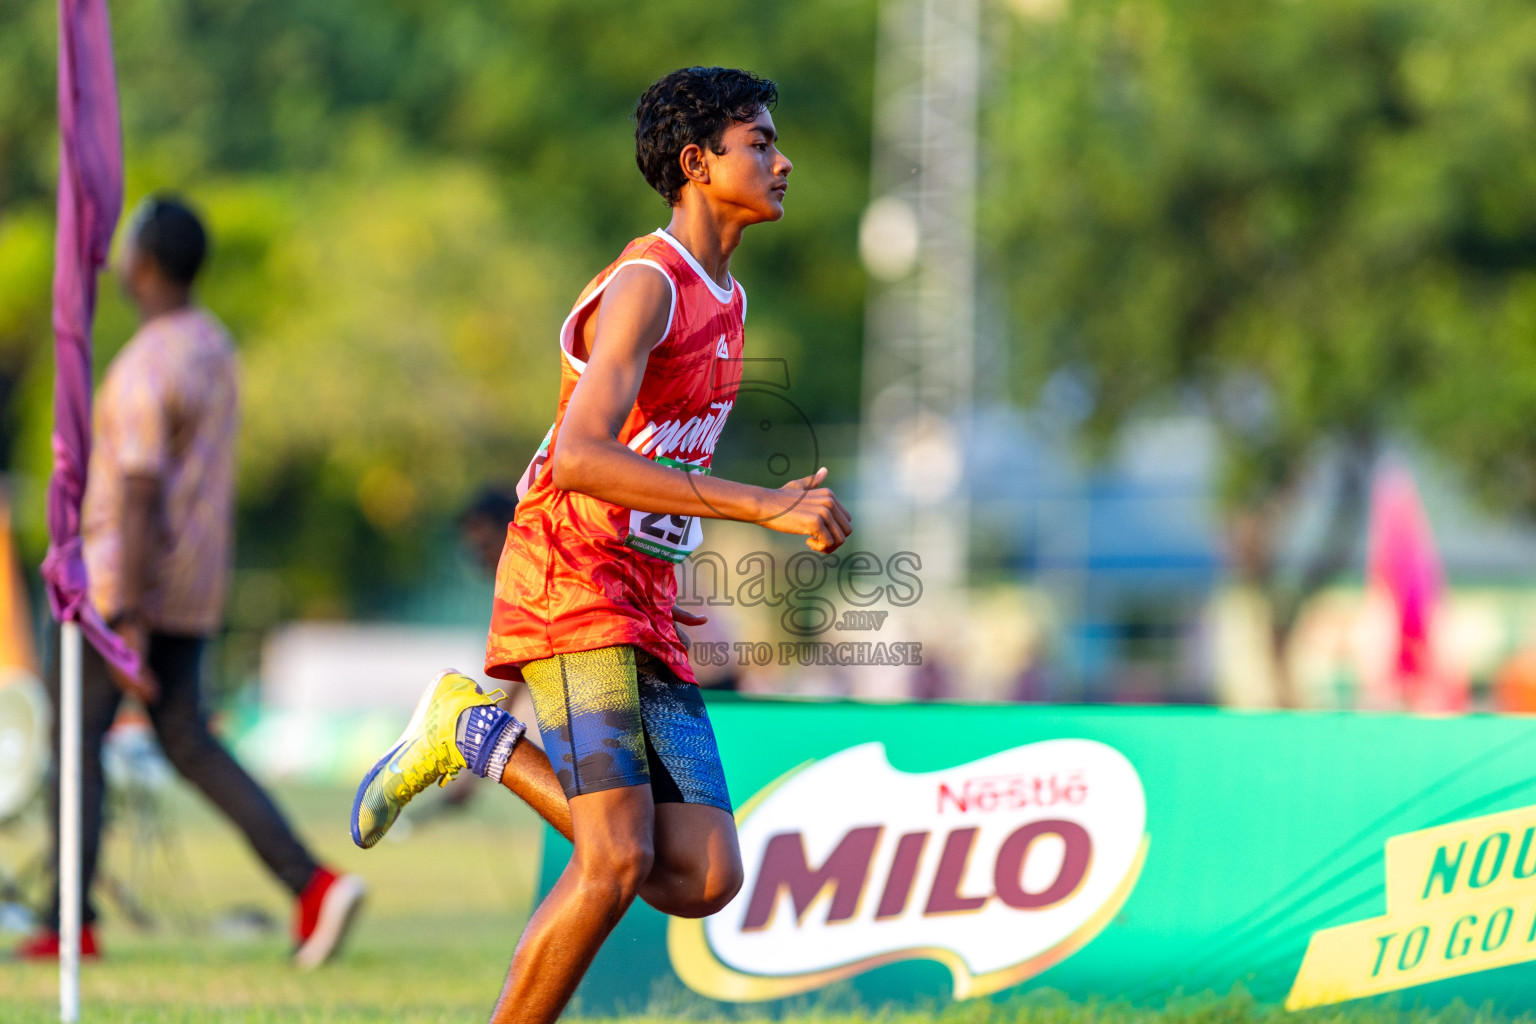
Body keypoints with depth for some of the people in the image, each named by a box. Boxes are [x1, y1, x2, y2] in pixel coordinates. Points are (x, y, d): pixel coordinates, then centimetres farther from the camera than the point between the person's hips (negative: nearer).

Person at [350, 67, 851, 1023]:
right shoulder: (646, 285, -12)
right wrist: (765, 505, -28)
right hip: (572, 600, -8)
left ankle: (481, 736, 11)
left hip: (646, 621, 8)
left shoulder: (725, 299, 18)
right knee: (619, 862, -18)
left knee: (703, 879, -4)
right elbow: (579, 458, -26)